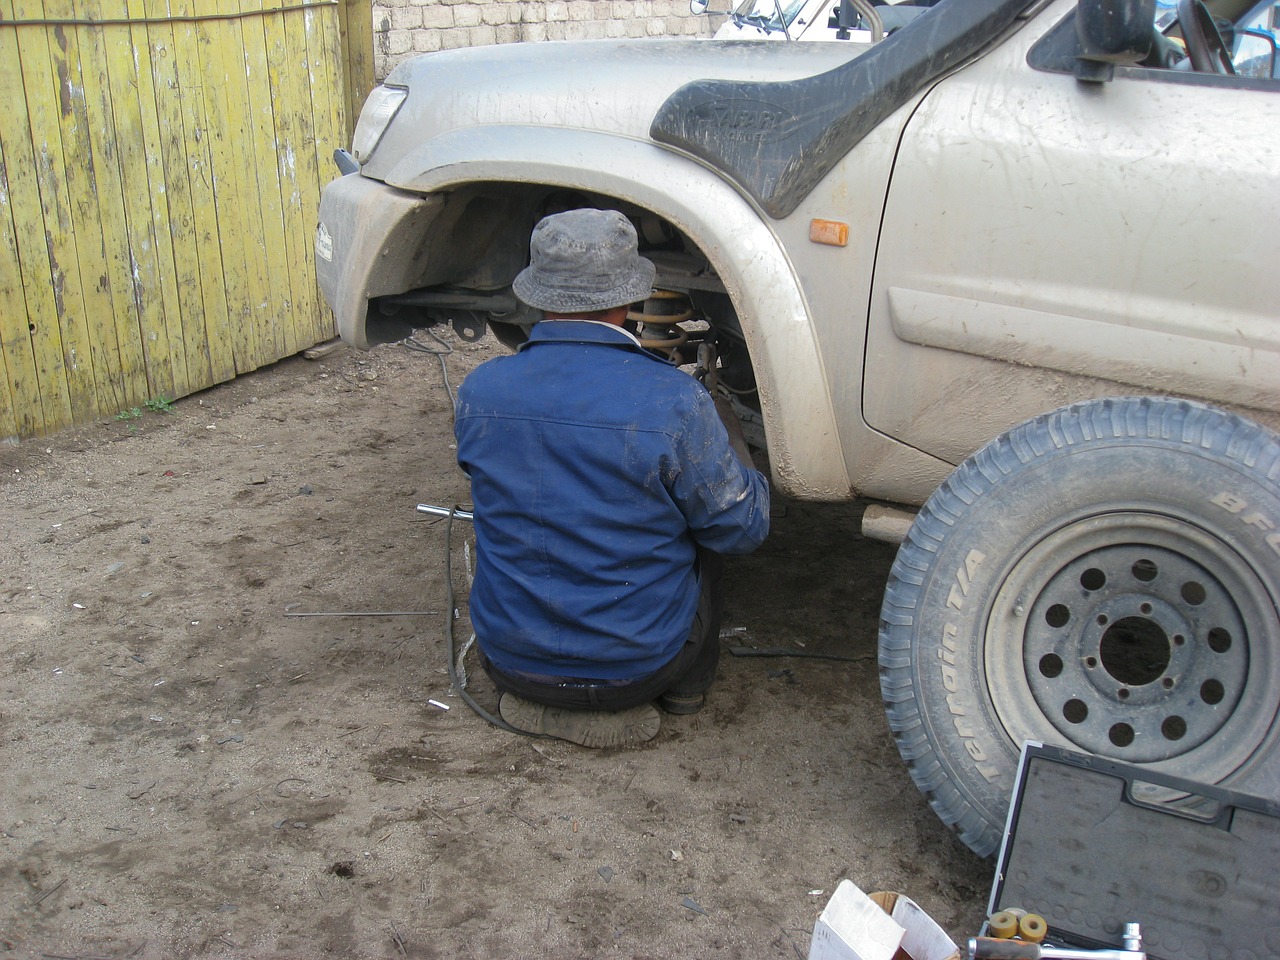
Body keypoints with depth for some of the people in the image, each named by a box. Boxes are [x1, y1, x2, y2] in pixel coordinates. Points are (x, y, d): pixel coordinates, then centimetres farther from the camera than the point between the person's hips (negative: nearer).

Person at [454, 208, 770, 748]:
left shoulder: (478, 391, -10)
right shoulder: (675, 403, -21)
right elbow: (743, 528, -7)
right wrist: (727, 431, 13)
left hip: (509, 660, 3)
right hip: (636, 667, -2)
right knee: (707, 526, 22)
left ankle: (533, 697, 22)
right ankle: (686, 686, 29)